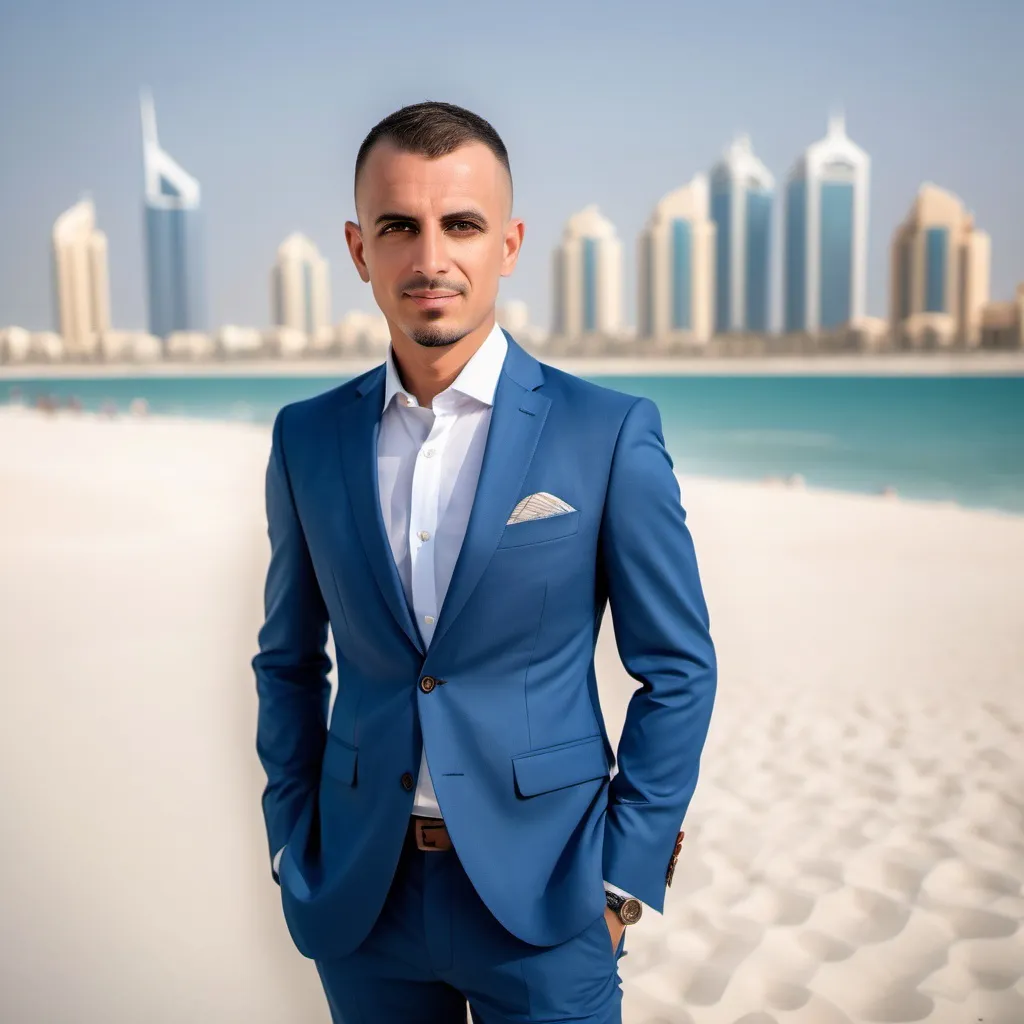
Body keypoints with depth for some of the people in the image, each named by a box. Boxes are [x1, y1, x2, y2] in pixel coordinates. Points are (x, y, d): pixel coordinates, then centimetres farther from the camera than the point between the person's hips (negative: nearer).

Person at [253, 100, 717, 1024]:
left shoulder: (611, 434, -11)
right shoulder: (307, 438, -1)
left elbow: (679, 669, -5)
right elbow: (290, 661, 8)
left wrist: (626, 876, -7)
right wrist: (291, 846, 5)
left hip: (544, 890, -2)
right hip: (359, 895, 3)